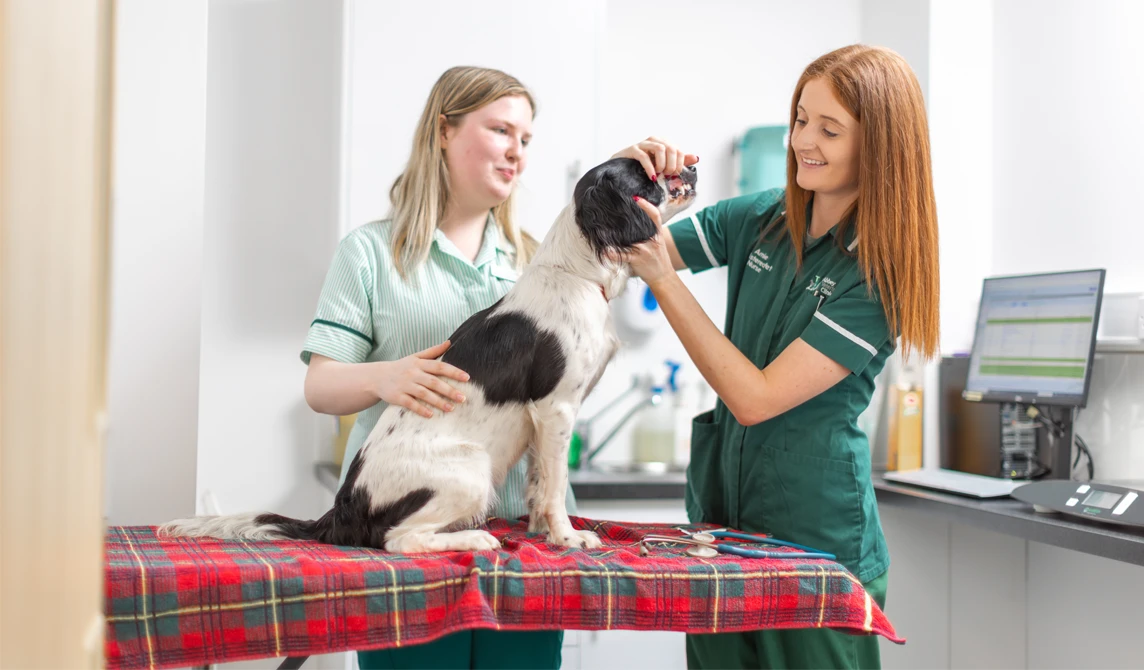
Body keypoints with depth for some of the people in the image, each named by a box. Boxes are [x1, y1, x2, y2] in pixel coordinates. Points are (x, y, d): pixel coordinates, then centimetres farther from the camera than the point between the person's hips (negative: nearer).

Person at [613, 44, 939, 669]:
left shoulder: (880, 272, -15)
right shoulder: (760, 219, 1)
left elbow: (755, 398, -20)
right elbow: (625, 247, 9)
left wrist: (662, 276, -21)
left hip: (818, 537, -5)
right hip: (721, 509, 5)